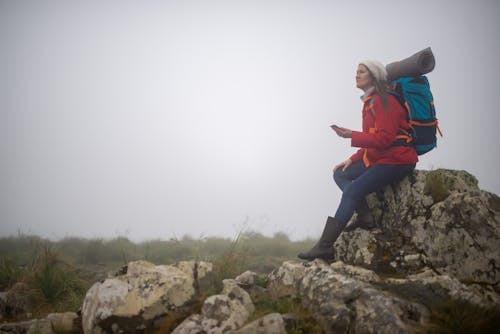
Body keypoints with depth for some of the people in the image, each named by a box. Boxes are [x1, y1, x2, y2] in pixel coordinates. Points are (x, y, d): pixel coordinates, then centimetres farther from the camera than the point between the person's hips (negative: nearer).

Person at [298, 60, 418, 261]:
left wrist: (352, 135, -25)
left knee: (352, 191, -21)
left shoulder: (383, 101, -12)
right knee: (340, 174, 5)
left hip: (396, 159, -10)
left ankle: (325, 247, -22)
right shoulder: (370, 102, 17)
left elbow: (384, 138, -22)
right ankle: (365, 216, -10)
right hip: (378, 158, 10)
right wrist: (353, 159, 8)